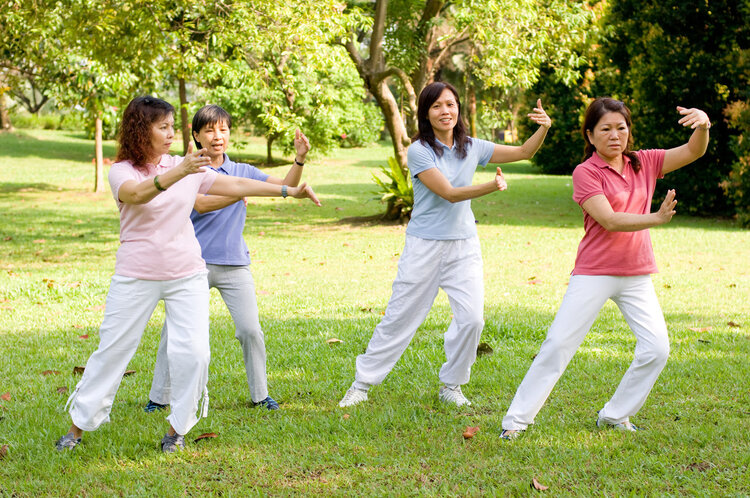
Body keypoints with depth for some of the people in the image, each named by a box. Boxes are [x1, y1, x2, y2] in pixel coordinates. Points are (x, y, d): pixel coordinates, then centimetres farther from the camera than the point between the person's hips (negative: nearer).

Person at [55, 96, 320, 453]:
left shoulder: (187, 167, 5)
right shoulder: (121, 172, -7)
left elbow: (234, 185, 5)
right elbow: (137, 194, -29)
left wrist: (290, 191, 1)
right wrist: (179, 173, -46)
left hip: (187, 275, 3)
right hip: (136, 276, -2)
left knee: (192, 352, -9)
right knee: (112, 350, 4)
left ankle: (177, 429, 9)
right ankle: (79, 425, 19)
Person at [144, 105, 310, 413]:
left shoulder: (242, 172, 9)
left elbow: (285, 185, 0)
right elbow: (200, 204, -17)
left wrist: (300, 160, -18)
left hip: (234, 264, 2)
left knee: (250, 329, -4)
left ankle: (260, 395, 12)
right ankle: (159, 397, 12)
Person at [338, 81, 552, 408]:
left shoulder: (472, 148, 4)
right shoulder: (419, 151, -11)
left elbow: (523, 152, 9)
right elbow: (449, 193, -20)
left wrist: (543, 129, -10)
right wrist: (492, 187, -33)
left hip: (464, 246, 4)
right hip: (424, 246, -4)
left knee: (471, 318, -7)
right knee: (399, 317, 2)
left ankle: (451, 386, 13)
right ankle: (362, 384, 16)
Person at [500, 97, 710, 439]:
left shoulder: (644, 164, 7)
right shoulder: (585, 172, -9)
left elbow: (693, 152, 1)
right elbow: (610, 221, -20)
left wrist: (703, 125, -21)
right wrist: (656, 218, -33)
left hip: (637, 275, 5)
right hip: (594, 273, -4)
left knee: (657, 348, -5)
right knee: (558, 344, -5)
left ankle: (615, 415, 12)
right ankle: (517, 419, 4)